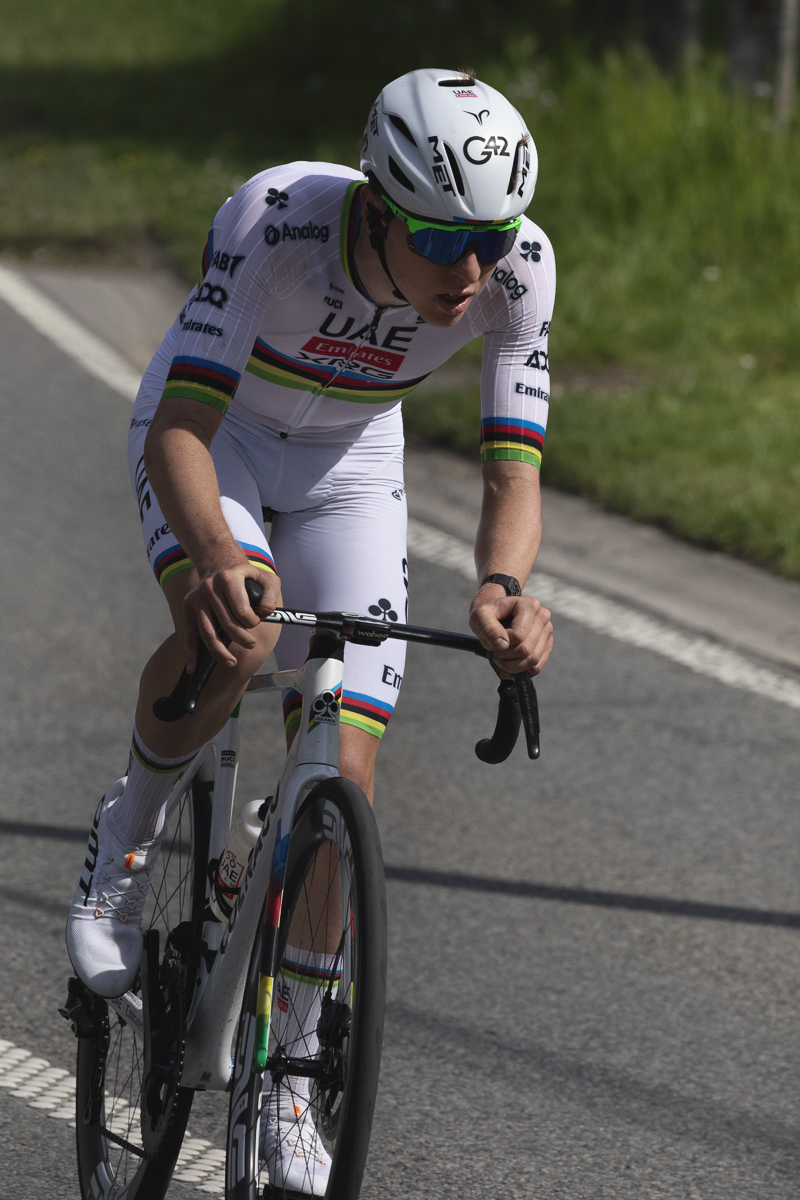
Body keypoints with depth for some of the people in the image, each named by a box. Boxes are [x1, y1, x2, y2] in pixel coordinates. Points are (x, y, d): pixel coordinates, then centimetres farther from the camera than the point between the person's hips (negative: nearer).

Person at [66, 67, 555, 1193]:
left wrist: (501, 589, -48)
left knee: (342, 780, -7)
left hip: (347, 463, 3)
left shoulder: (519, 268, -28)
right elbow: (179, 432, -41)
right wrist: (211, 551, -61)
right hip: (210, 432, -3)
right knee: (236, 636, -35)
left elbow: (513, 476, -26)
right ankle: (134, 822, -4)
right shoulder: (277, 217, -37)